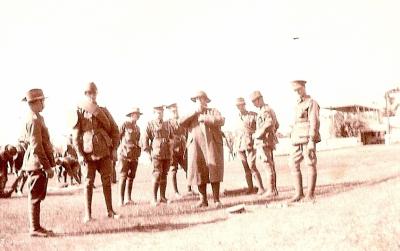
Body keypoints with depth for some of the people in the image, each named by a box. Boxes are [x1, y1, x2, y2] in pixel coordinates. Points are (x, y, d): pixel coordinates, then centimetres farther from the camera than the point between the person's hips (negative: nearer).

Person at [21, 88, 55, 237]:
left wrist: (48, 164, 20)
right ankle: (35, 228, 3)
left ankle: (35, 227, 21)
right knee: (35, 197, -3)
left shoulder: (36, 118, 14)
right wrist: (47, 166, -19)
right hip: (37, 164, -10)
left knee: (37, 197, 14)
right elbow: (36, 147, -21)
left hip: (38, 164, 10)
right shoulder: (34, 120, -17)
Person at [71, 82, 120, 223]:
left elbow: (114, 130, 11)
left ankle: (110, 211, 15)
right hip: (88, 153, -2)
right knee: (88, 183, 1)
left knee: (107, 182, 6)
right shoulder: (79, 113, 2)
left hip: (105, 153, 2)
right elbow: (76, 136, -1)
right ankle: (88, 214, 7)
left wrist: (114, 148, 3)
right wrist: (80, 154, -10)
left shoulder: (103, 111, 9)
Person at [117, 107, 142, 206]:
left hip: (134, 156, 6)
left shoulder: (137, 128, 18)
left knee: (131, 177, 7)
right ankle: (121, 200, -8)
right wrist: (118, 150, -1)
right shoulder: (125, 124, -2)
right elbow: (117, 137, -1)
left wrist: (138, 150, 14)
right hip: (124, 154, -6)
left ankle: (129, 199, 12)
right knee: (123, 177, -8)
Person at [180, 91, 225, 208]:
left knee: (214, 171, -7)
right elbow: (181, 122, 3)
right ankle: (203, 200, 5)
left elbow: (221, 121, -5)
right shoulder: (191, 115, 23)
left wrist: (205, 119, -9)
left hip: (212, 145, -2)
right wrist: (195, 112, -1)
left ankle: (216, 200, -5)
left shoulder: (213, 111, 15)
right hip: (196, 146, 2)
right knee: (199, 172, -1)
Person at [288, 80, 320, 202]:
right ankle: (298, 193, 6)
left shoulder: (311, 103, -4)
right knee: (293, 164, 1)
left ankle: (310, 194, 2)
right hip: (297, 140, 8)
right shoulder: (298, 104, 22)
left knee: (310, 165, -3)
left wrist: (311, 141, -20)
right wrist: (293, 140, 20)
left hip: (308, 138, -8)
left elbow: (314, 123, -13)